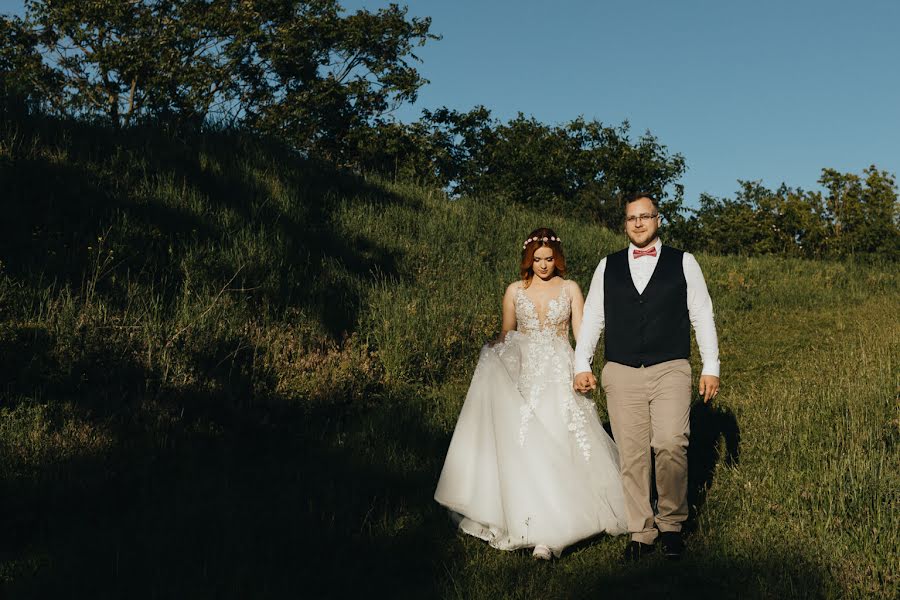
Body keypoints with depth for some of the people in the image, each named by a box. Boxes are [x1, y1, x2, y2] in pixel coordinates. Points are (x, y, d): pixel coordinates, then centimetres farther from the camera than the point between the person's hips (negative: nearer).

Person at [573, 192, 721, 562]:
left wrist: (711, 367, 2)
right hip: (621, 375, 2)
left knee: (670, 445, -17)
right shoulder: (607, 267, 14)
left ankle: (671, 523, 4)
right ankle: (641, 533, 11)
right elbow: (591, 318, 13)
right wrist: (581, 365, 4)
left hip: (670, 370, -2)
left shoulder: (683, 263, 10)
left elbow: (702, 317, 8)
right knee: (631, 455, 0)